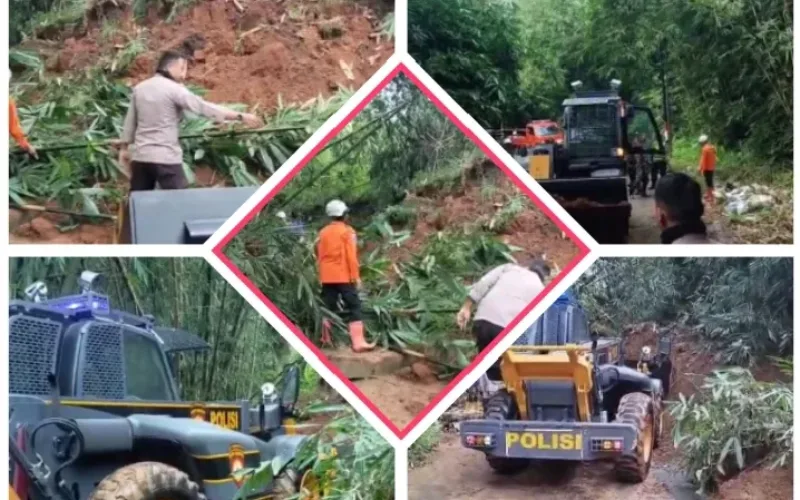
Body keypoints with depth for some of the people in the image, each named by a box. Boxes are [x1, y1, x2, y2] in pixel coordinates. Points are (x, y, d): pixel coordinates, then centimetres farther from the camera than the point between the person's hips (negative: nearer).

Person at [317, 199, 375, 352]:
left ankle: (326, 340, 15)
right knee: (354, 308, -5)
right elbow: (351, 256, -12)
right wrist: (356, 276, -9)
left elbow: (320, 256, 12)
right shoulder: (347, 231, -7)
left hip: (327, 277, 6)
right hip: (344, 277, -6)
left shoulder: (323, 232, 9)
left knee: (329, 308, 13)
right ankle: (358, 342, -14)